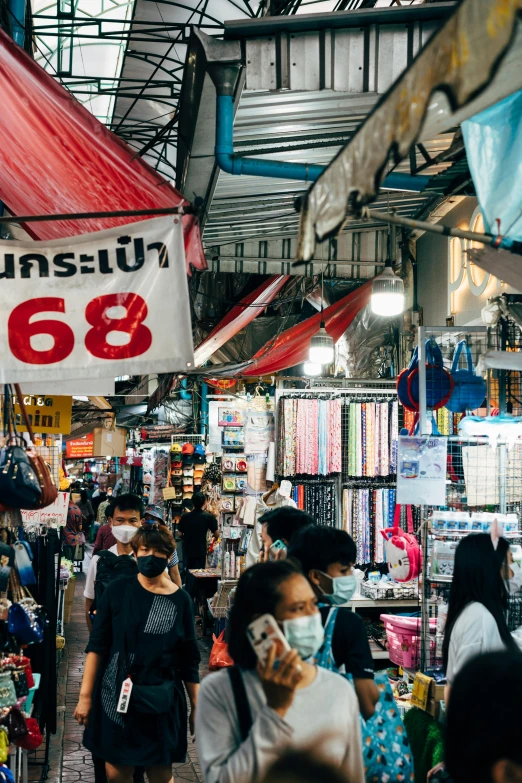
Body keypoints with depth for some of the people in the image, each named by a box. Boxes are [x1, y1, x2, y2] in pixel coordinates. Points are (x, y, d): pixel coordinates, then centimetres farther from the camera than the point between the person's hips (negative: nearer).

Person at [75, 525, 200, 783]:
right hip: (115, 695, 0)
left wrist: (196, 706, 4)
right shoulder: (118, 590, -3)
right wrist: (85, 695, -6)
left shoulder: (180, 600, -2)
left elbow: (189, 660, 3)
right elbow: (97, 645, -2)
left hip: (160, 700, 0)